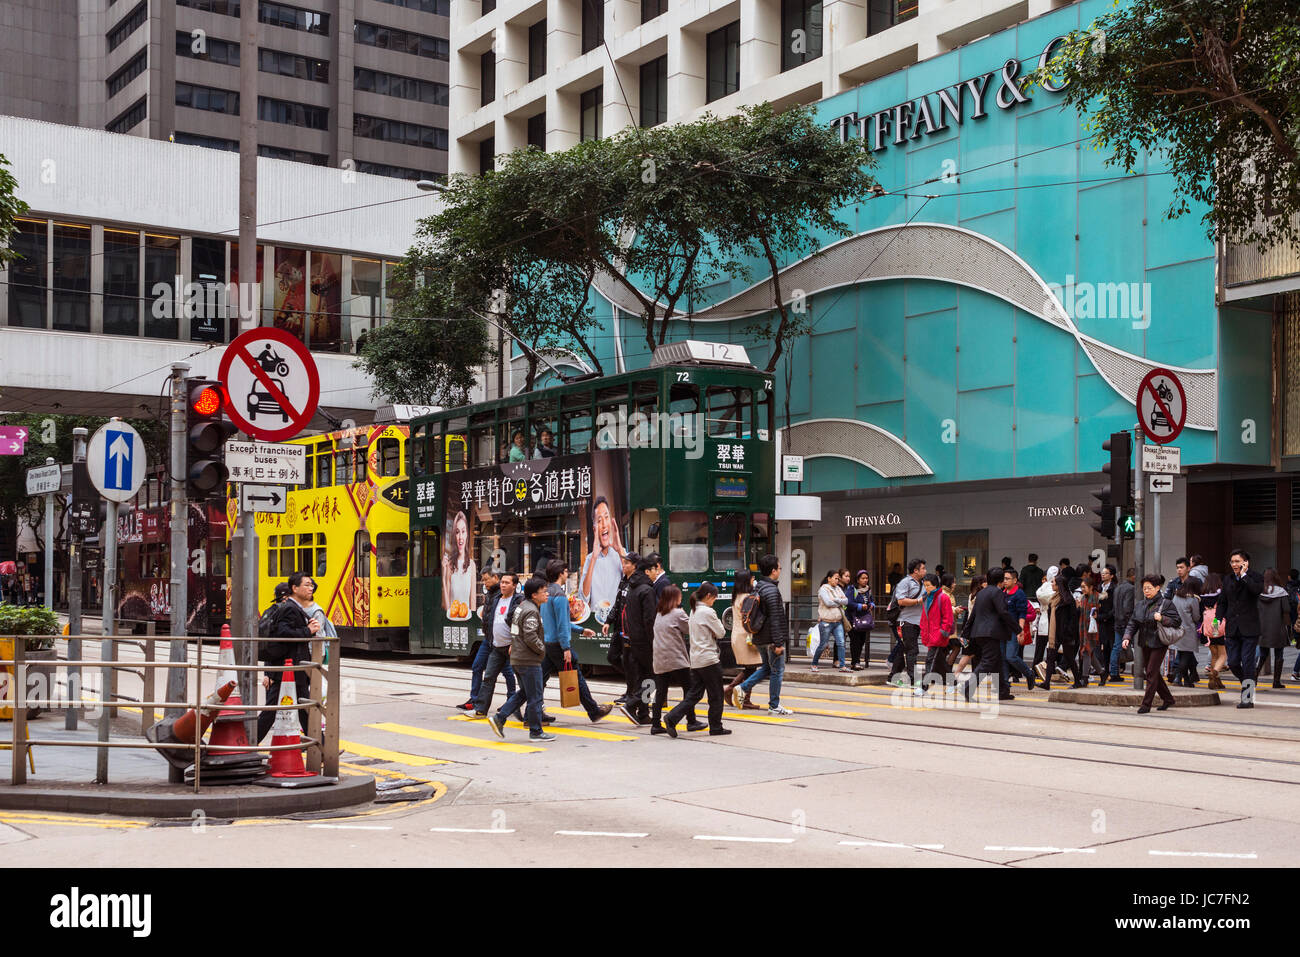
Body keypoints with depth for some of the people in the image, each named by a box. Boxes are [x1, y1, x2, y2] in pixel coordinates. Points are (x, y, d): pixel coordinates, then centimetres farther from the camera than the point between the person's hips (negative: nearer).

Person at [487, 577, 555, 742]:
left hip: (518, 658, 10)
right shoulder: (531, 611, -19)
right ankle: (536, 732, 7)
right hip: (529, 660, -10)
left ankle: (499, 718, 13)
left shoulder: (522, 606, 13)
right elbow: (530, 638, -25)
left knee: (523, 693, 19)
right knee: (535, 697, 0)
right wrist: (542, 650, -11)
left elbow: (514, 629, 23)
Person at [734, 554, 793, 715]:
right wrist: (778, 643, -20)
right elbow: (775, 619, -21)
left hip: (760, 638, 9)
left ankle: (743, 688, 11)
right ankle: (774, 706, 8)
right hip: (771, 638, -9)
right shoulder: (771, 590, -18)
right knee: (777, 670, 2)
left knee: (767, 667, 21)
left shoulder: (757, 587, 10)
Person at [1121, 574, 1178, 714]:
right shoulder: (1139, 605, 11)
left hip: (1158, 644, -6)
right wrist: (1127, 637, -4)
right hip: (1145, 644, 7)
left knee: (1152, 672, -8)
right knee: (1153, 672, 13)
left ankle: (1146, 704, -3)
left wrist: (1162, 618, -24)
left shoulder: (1166, 604, -6)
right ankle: (1168, 698, 30)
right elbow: (1132, 623, 11)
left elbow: (1176, 620, -8)